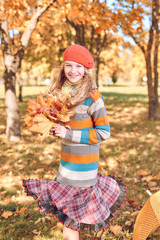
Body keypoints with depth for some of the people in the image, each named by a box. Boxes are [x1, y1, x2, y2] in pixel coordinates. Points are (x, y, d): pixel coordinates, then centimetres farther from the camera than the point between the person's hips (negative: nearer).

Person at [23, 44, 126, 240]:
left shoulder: (92, 96, -16)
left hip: (83, 163, -6)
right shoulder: (62, 92, 5)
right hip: (66, 162, 6)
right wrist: (55, 129, -3)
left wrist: (68, 134, -18)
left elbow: (103, 132, -15)